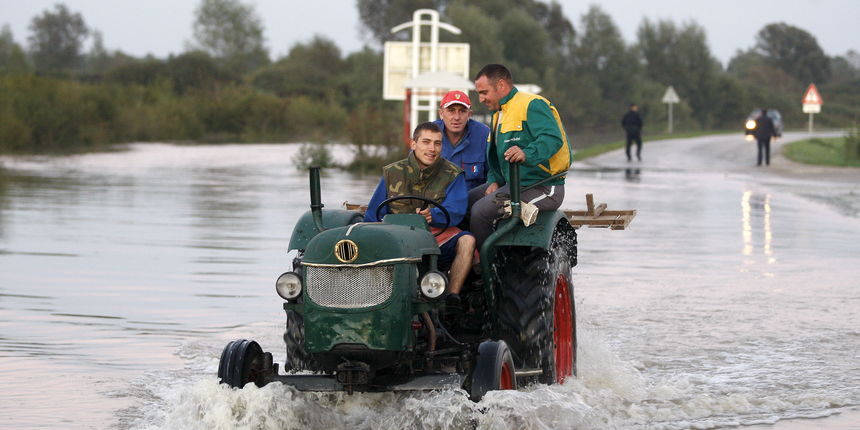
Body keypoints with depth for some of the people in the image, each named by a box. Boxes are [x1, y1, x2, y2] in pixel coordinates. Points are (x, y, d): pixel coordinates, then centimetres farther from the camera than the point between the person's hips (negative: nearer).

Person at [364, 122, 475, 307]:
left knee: (467, 240, -32)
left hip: (439, 235, 0)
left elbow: (455, 212, -10)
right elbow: (372, 217, 10)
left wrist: (432, 215, -32)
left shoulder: (452, 175, 5)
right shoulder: (392, 173, 9)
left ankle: (452, 298, -35)